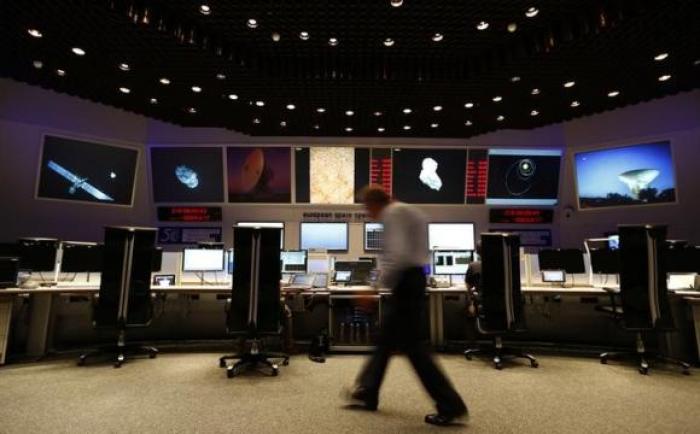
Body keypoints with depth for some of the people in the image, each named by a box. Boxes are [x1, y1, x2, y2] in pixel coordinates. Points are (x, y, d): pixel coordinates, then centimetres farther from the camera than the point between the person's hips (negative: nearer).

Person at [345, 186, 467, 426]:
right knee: (386, 339, 18)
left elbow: (399, 254, -26)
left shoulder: (393, 213, -13)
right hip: (413, 278, 11)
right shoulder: (408, 211, 18)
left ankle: (451, 406, 10)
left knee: (411, 345, -1)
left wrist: (382, 282, -16)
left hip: (405, 281, -11)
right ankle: (366, 393, 32)